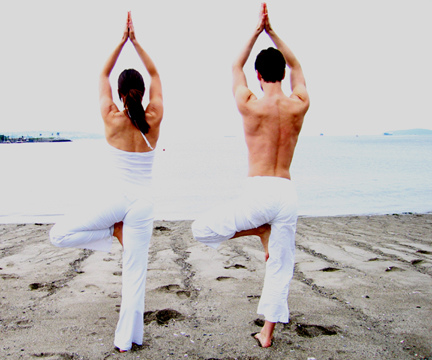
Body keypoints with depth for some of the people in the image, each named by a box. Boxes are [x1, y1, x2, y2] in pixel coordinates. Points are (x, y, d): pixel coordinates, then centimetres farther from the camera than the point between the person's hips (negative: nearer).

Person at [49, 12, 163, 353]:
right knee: (135, 271, 7)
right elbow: (155, 74, 10)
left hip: (116, 197, -2)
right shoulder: (153, 120, -3)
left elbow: (103, 75, 7)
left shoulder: (112, 119, -7)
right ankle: (127, 338, 14)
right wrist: (136, 41, 11)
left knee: (60, 234, 13)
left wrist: (122, 40, 9)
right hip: (143, 202, 3)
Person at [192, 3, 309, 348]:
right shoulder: (300, 106, 2)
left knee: (201, 228, 12)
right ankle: (267, 333, 23)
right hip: (288, 194, 5)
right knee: (280, 266, 15)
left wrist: (257, 30, 21)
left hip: (258, 193, -4)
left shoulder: (250, 105, -6)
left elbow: (236, 66, 13)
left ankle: (261, 230, 7)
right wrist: (272, 32, 23)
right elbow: (296, 66, 22)